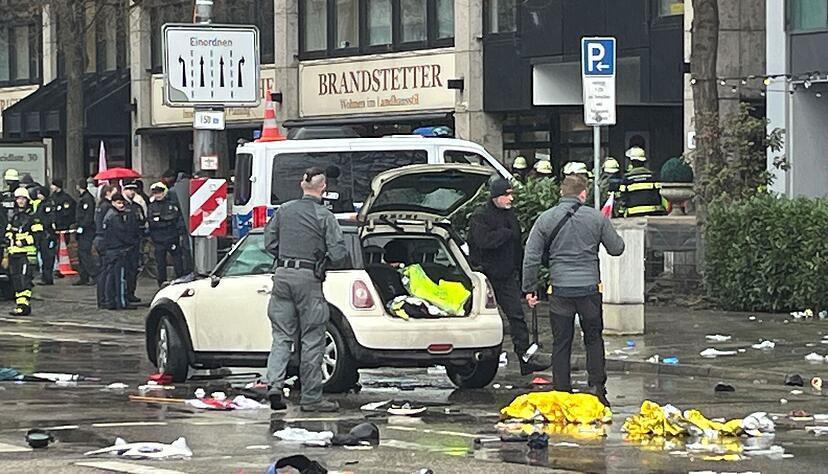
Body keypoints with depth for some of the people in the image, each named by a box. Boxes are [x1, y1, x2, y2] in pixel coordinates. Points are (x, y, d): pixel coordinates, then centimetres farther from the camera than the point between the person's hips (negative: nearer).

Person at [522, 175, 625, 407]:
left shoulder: (546, 219, 0)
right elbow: (617, 248, 7)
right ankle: (597, 386, 6)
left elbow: (531, 257, -1)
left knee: (561, 342, 7)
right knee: (594, 339, 14)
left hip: (560, 290, 0)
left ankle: (561, 391, 7)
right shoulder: (596, 218, -1)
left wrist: (529, 288, 7)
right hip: (590, 288, 0)